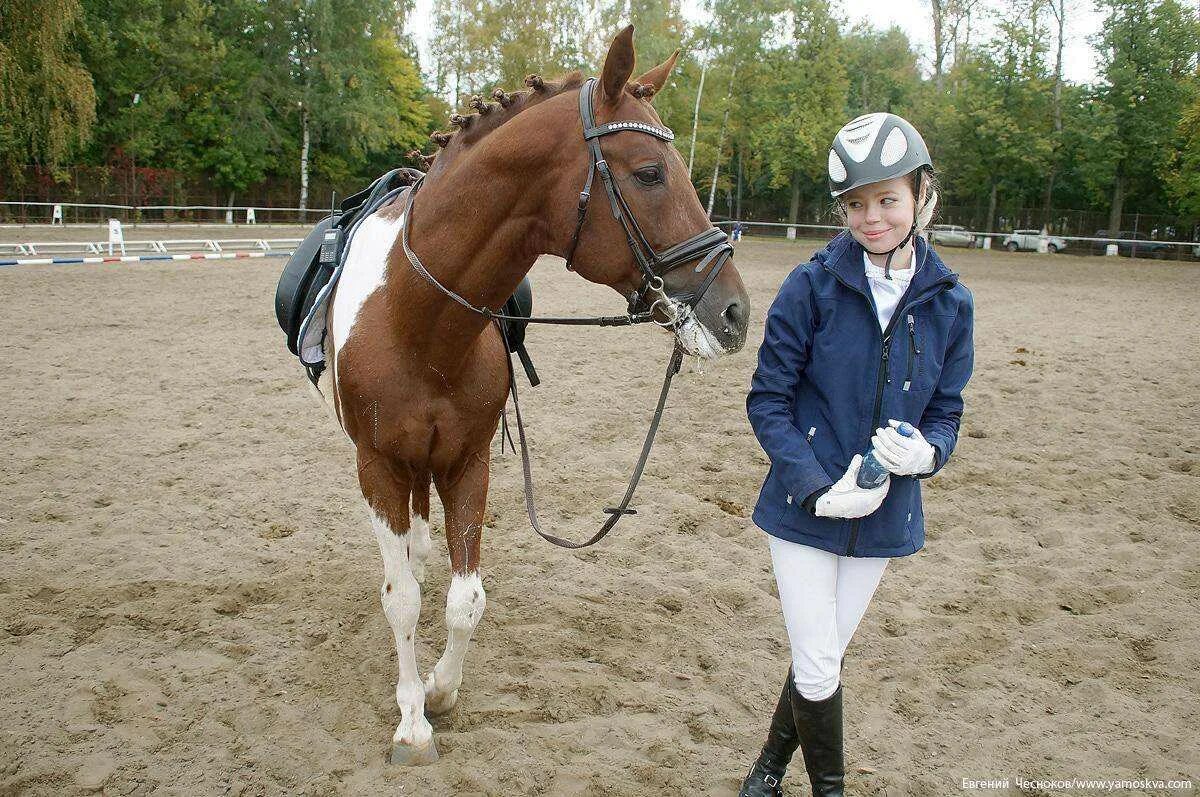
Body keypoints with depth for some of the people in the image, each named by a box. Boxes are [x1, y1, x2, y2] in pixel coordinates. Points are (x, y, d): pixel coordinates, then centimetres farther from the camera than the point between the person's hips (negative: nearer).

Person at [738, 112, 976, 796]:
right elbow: (768, 399, -9)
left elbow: (946, 411, 5)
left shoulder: (949, 303, -3)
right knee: (818, 669, 0)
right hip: (804, 509, -3)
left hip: (885, 515, 3)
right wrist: (815, 484, -21)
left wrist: (925, 451, -18)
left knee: (824, 658, 18)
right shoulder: (813, 286, -13)